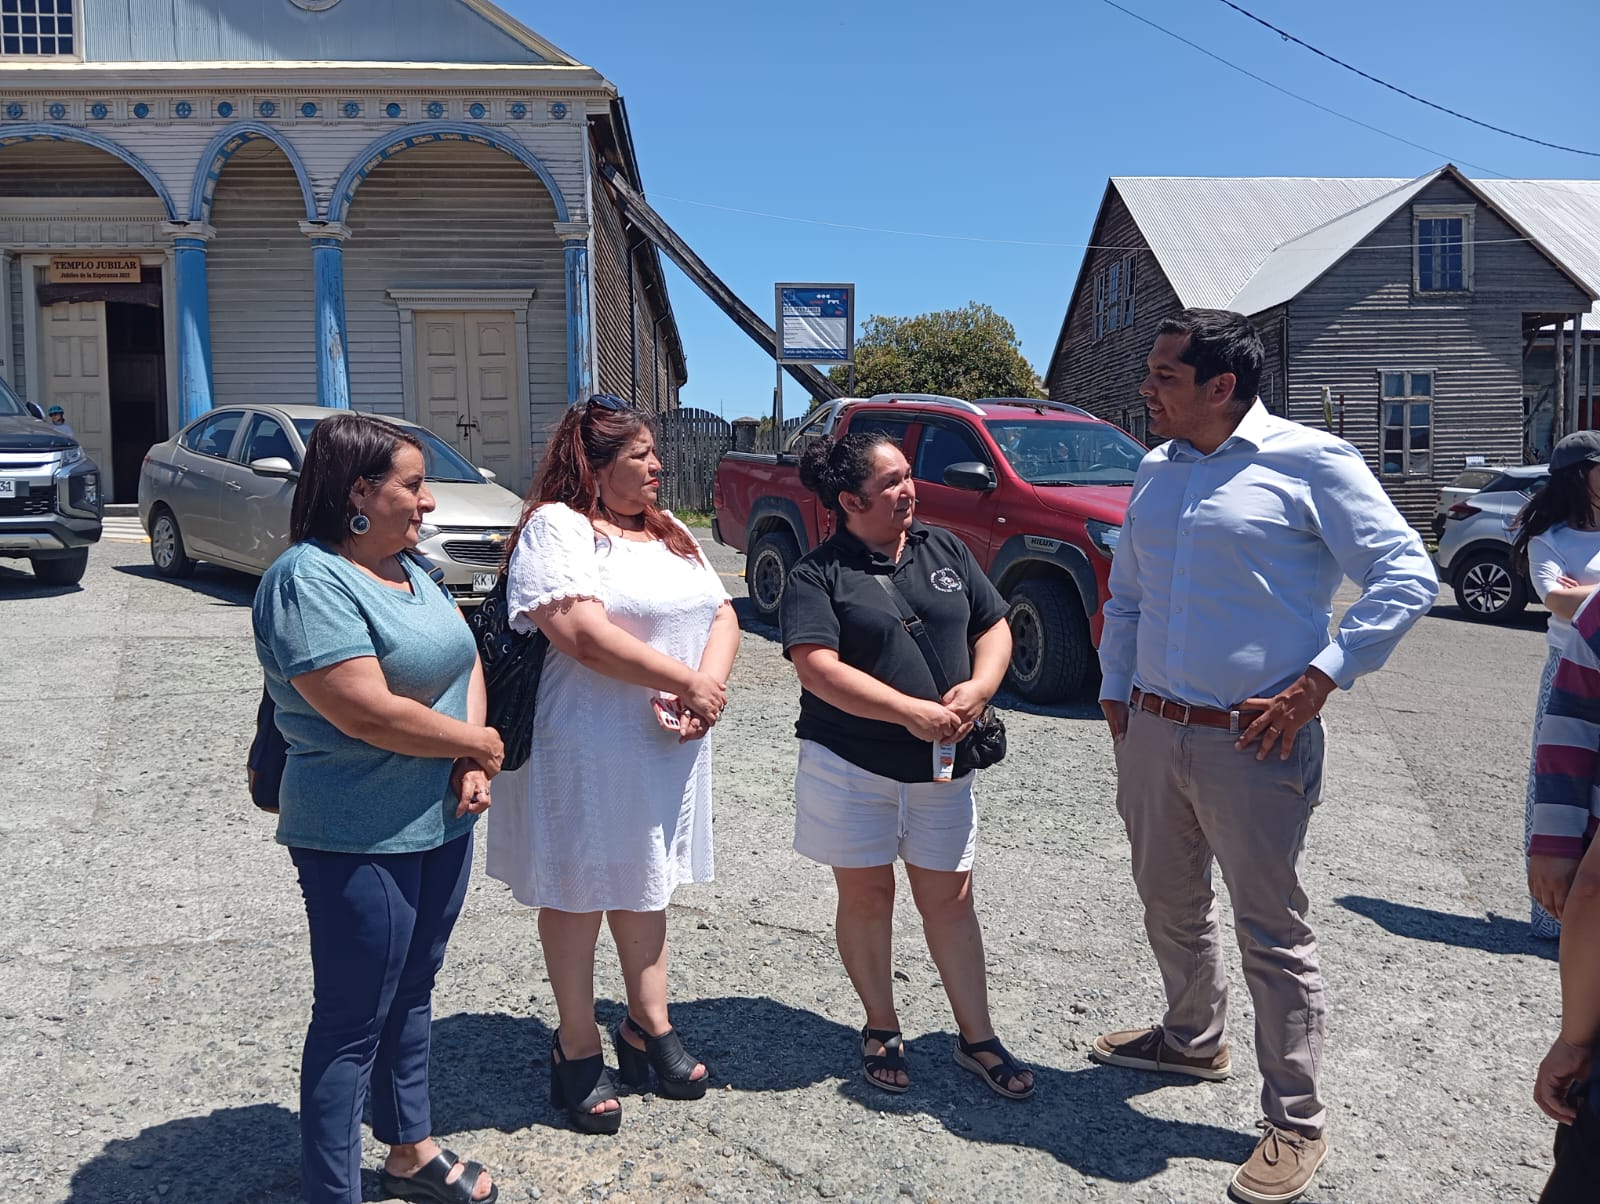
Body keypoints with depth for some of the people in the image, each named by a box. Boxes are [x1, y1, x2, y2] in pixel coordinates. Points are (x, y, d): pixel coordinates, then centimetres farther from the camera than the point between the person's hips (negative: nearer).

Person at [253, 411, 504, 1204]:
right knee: (354, 1020, 4)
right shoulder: (309, 580, -20)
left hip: (442, 820, 9)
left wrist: (472, 766, -8)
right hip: (360, 838, -9)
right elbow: (369, 712, -27)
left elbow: (465, 659, 9)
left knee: (412, 993, 21)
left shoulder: (407, 568, 8)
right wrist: (477, 742, -13)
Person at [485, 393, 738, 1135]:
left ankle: (648, 1026, 34)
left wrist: (708, 690, -11)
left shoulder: (668, 532, 15)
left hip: (668, 744, 8)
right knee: (579, 889, 5)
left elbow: (722, 613, 9)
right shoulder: (556, 528, -12)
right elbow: (585, 633, -24)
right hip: (587, 746, -8)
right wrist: (688, 682, -18)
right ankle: (577, 1047, 21)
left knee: (647, 882, 18)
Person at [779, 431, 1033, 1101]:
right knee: (866, 896, 10)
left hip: (941, 764, 3)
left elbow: (995, 627, 11)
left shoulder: (945, 551, 8)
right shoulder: (817, 575, -8)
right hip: (850, 765, -3)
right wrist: (910, 711, -24)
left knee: (950, 897, 11)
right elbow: (818, 668, -19)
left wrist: (979, 687, -9)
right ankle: (882, 1032, 28)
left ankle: (977, 1039, 23)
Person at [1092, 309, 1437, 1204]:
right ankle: (1193, 1038, 45)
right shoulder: (1157, 472, 11)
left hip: (1253, 743, -7)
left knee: (1273, 931, 3)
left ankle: (1298, 1121, 18)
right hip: (1151, 733, 7)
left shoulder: (1309, 460, -10)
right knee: (1171, 907, 21)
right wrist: (1115, 693, 15)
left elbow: (1407, 576, -11)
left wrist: (1319, 681, -16)